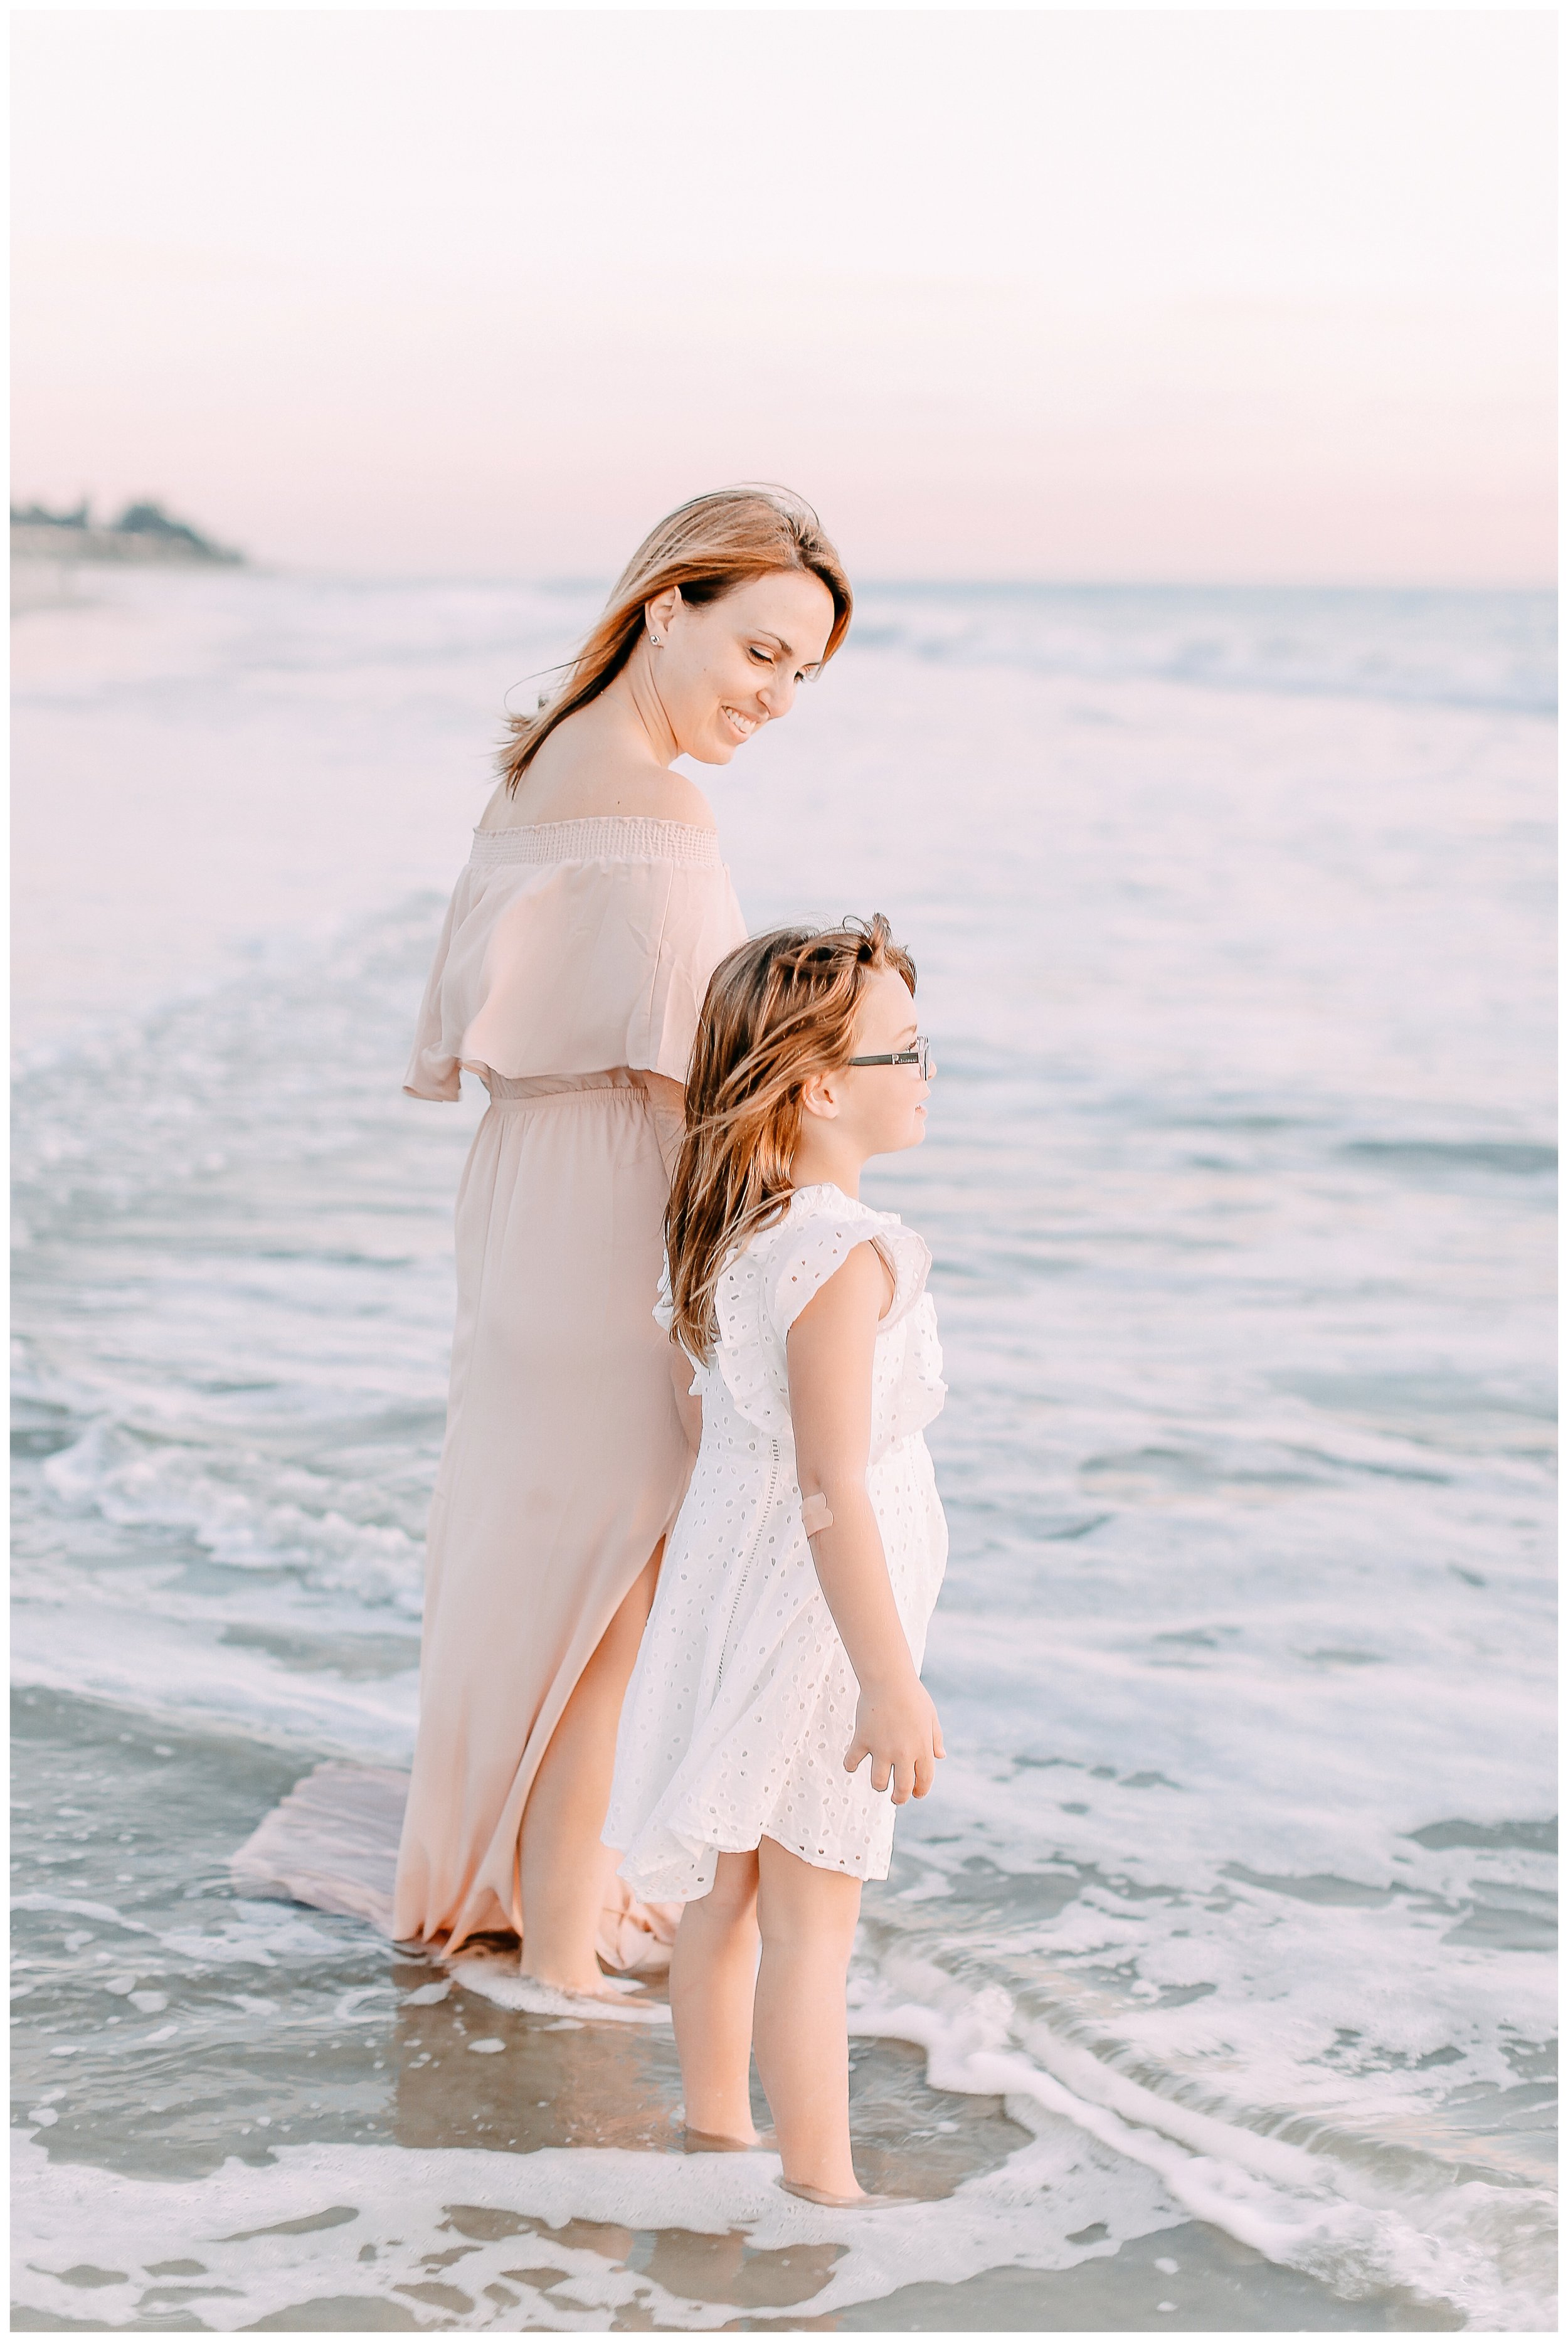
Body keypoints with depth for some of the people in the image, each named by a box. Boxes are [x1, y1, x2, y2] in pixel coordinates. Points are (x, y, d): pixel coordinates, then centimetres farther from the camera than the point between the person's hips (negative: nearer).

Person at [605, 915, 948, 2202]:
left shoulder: (732, 1231, 3)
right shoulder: (843, 1260, -25)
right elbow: (831, 1492, -26)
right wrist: (891, 1684, -22)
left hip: (725, 1580, 9)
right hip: (816, 1613, -9)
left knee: (724, 1888, 19)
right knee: (814, 1918, 2)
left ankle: (716, 2139, 32)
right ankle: (818, 2190, 11)